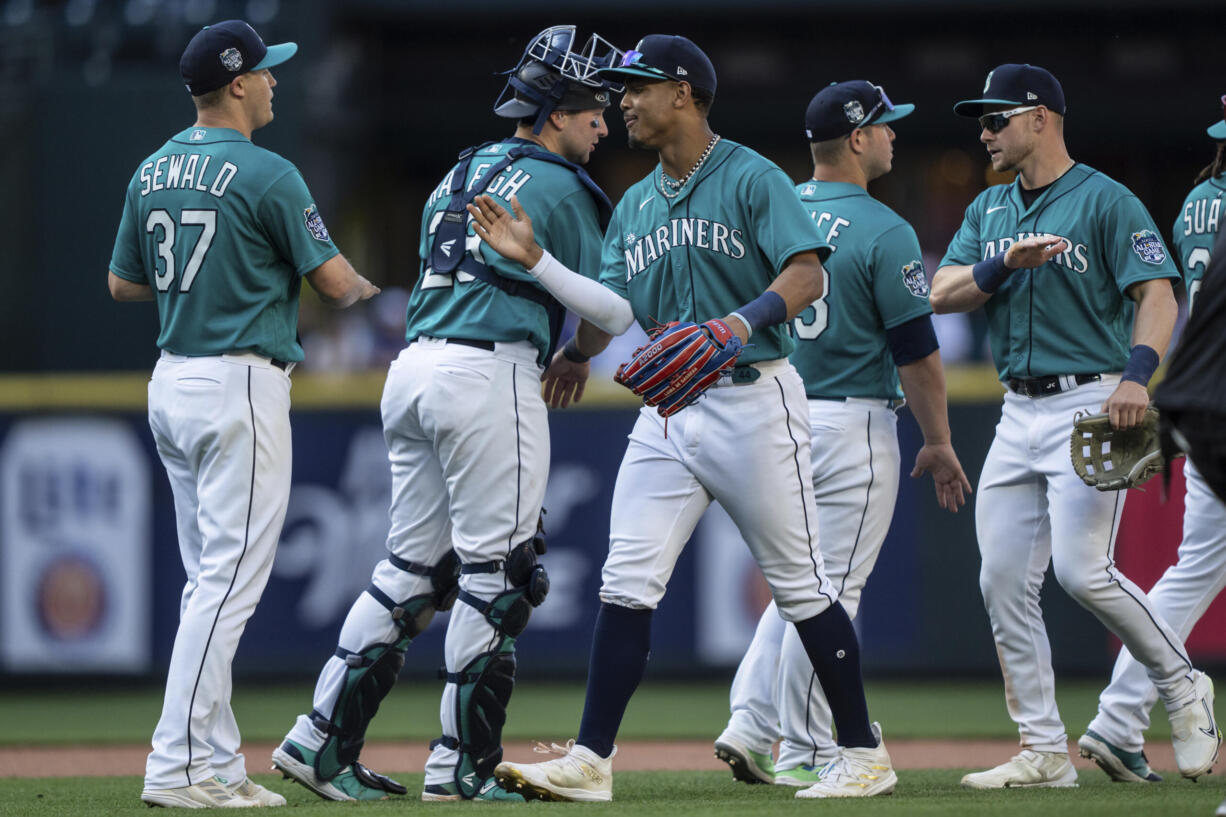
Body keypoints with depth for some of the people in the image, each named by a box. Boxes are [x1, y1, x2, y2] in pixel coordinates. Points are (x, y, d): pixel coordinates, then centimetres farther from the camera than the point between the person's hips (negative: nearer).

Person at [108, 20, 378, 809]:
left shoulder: (152, 172, 9)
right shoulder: (266, 175, -13)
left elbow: (123, 283, 17)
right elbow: (334, 280, -8)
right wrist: (369, 292, 14)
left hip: (171, 384, 8)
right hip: (240, 386, -8)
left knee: (211, 580, 12)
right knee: (229, 582, -8)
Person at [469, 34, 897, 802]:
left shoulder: (752, 179, -8)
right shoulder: (636, 205, 14)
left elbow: (807, 275, -18)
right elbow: (619, 311, 7)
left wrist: (745, 321, -35)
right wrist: (534, 259, -1)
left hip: (753, 401, -6)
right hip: (667, 413, 6)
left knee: (801, 584, 0)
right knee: (627, 583, -3)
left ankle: (865, 753, 11)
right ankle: (591, 761, -5)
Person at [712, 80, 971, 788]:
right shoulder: (883, 232, -12)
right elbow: (917, 351, -12)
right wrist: (940, 445, -3)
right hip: (852, 425, -7)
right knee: (830, 592, -1)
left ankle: (751, 724, 7)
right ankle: (805, 754, 2)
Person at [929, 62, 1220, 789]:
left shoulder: (1105, 202, -5)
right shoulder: (989, 210, 16)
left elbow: (1158, 293, -13)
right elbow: (942, 294, 6)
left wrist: (1138, 374, -30)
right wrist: (1007, 264, -13)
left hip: (1090, 406, -7)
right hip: (1020, 413, 7)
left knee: (1082, 570, -18)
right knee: (1003, 582, 1)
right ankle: (1044, 751, 6)